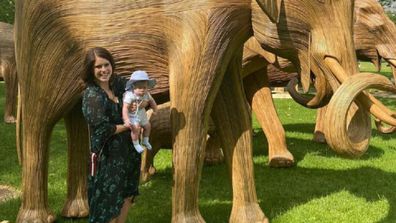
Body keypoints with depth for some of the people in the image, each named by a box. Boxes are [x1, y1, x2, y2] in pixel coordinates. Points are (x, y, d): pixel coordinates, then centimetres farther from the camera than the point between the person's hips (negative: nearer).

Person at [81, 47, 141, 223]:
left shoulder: (118, 83, -1)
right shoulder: (92, 96, -20)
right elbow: (104, 130, -24)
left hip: (128, 150, 7)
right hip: (108, 156, -7)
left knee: (127, 195, 19)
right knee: (109, 201, 4)